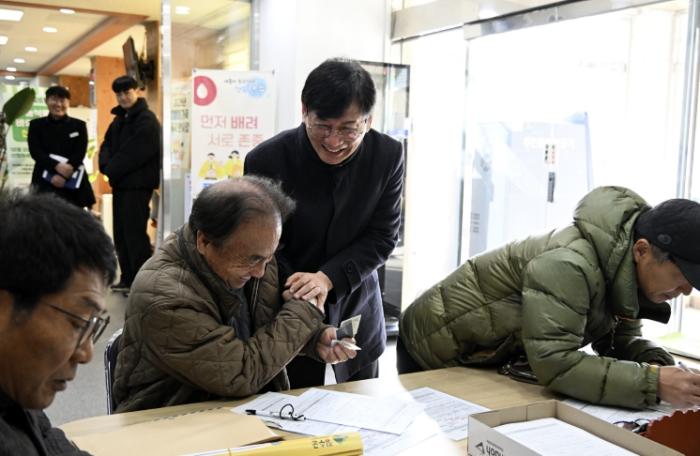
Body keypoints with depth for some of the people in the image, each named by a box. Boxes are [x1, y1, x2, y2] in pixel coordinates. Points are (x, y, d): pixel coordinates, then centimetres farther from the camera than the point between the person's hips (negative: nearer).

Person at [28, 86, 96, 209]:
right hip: (45, 182, 0)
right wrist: (56, 166, -20)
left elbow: (80, 154, -1)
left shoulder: (79, 125, 9)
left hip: (73, 183, 1)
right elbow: (35, 152, -2)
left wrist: (63, 175, -14)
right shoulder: (36, 125, 9)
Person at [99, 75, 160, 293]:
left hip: (138, 184, -9)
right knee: (120, 232, 12)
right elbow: (107, 144, 12)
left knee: (134, 232, -8)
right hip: (120, 183, 9)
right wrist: (106, 165, -8)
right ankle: (128, 278, 21)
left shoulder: (147, 120, -11)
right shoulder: (119, 119, 17)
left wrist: (111, 169, -11)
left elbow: (133, 154, -19)